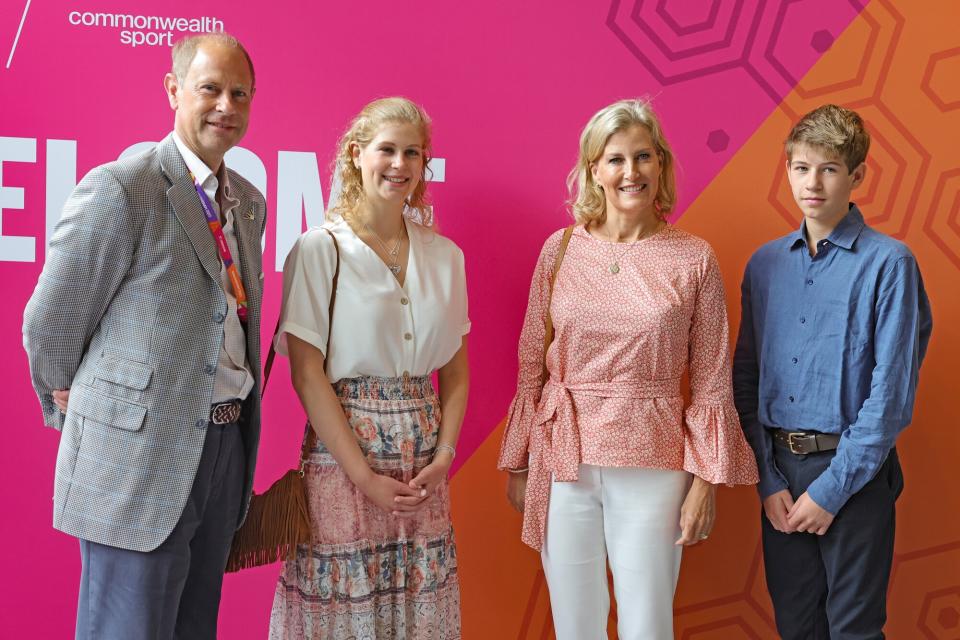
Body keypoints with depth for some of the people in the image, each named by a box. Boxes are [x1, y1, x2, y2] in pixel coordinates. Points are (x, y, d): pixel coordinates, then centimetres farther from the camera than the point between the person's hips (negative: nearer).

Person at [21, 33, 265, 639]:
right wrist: (72, 413, 6)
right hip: (140, 457, -7)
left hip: (227, 450, 7)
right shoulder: (120, 190, -14)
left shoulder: (249, 201, 10)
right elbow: (50, 324, -7)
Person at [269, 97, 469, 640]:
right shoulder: (320, 249, -5)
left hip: (424, 470, 4)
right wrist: (364, 476, -12)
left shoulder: (445, 255, 8)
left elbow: (456, 372, 12)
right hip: (342, 456, -4)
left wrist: (443, 458, -2)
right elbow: (307, 374, -9)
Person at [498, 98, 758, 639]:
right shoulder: (560, 250, 2)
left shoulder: (694, 259, -2)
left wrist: (706, 480, -3)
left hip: (652, 465, -1)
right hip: (564, 459, 2)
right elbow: (532, 365, 6)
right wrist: (518, 464, 7)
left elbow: (712, 379, 0)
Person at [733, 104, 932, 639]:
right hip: (779, 475, 4)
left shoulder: (889, 263, -9)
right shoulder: (766, 264, 6)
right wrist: (768, 480, -1)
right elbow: (746, 378, 7)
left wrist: (831, 489, -13)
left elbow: (892, 393, -12)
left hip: (854, 473, -4)